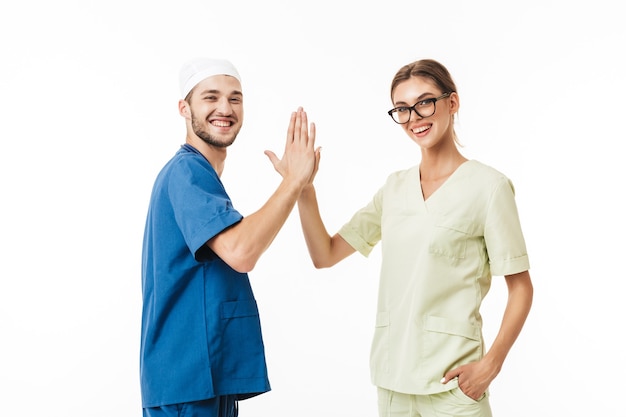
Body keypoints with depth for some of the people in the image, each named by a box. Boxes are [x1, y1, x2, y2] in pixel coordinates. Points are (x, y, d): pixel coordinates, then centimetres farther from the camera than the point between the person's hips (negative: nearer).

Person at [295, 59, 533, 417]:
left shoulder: (487, 186, -7)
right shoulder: (395, 187, 9)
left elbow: (521, 287, -6)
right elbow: (325, 255, 6)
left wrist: (490, 364, -15)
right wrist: (302, 187, -6)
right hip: (392, 376, 5)